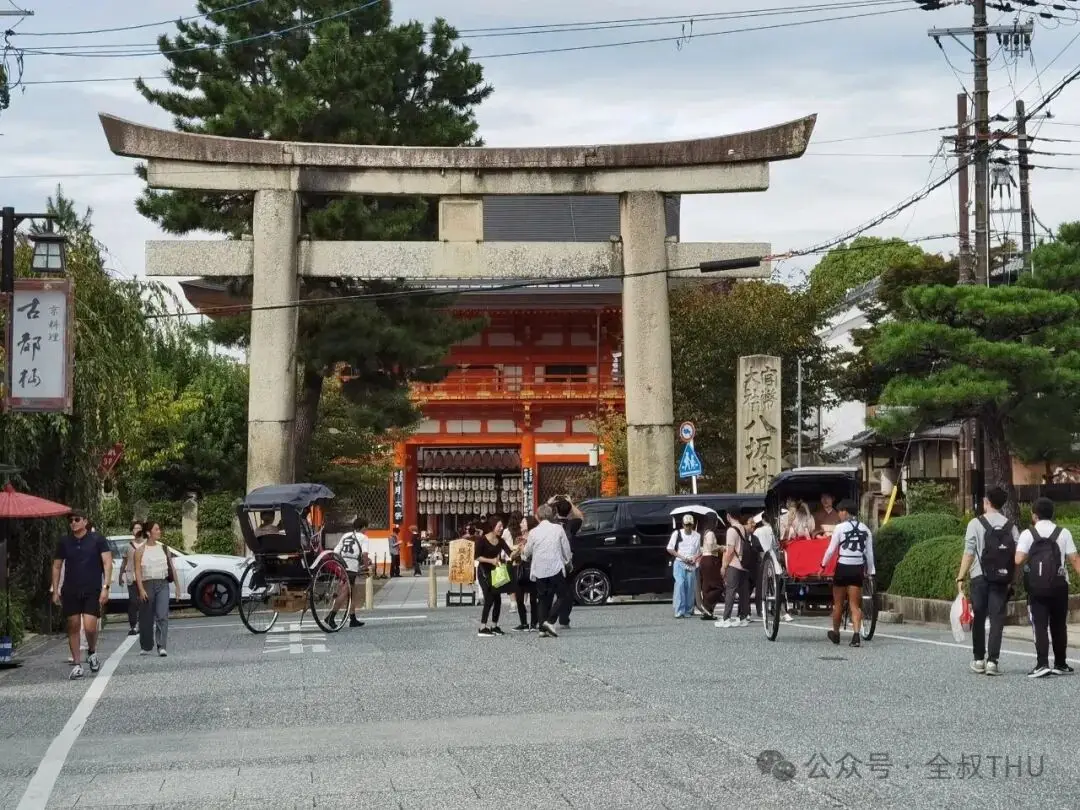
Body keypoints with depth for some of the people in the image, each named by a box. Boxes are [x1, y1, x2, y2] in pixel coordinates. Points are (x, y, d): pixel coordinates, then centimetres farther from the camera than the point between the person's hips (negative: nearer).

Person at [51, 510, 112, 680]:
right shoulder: (64, 542, 7)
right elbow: (56, 567, 13)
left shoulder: (97, 540, -1)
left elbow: (107, 563, -5)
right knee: (73, 627, 3)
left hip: (92, 591, -3)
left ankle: (92, 652, 18)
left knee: (90, 627, -12)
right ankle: (77, 665, 12)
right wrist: (55, 591, 8)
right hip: (70, 592, 3)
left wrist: (105, 587, -13)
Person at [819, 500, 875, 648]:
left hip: (843, 567, -3)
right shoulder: (865, 529, 6)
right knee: (855, 605, 4)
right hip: (858, 569, 3)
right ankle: (856, 635, -13)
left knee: (838, 603, 13)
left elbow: (831, 550, -2)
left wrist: (823, 565, 10)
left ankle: (835, 634, 28)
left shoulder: (840, 527, -5)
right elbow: (869, 553, 7)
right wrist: (870, 571, 15)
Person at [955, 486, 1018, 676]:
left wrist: (960, 577, -6)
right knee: (997, 619, 1)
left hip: (980, 577, -1)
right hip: (1002, 580, 2)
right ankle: (992, 661, -6)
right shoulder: (1011, 526, 4)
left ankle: (979, 660, 14)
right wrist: (1011, 580, 8)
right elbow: (1017, 555, 0)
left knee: (979, 618, 9)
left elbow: (969, 553, -9)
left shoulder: (976, 524, -4)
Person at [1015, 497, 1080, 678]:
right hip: (1059, 586, 2)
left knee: (1040, 625, -1)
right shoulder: (1063, 533, 2)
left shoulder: (1027, 534, -2)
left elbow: (1019, 560, -10)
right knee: (1059, 626, 13)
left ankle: (1042, 664, -14)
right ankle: (1060, 665, 20)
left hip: (1036, 587, -1)